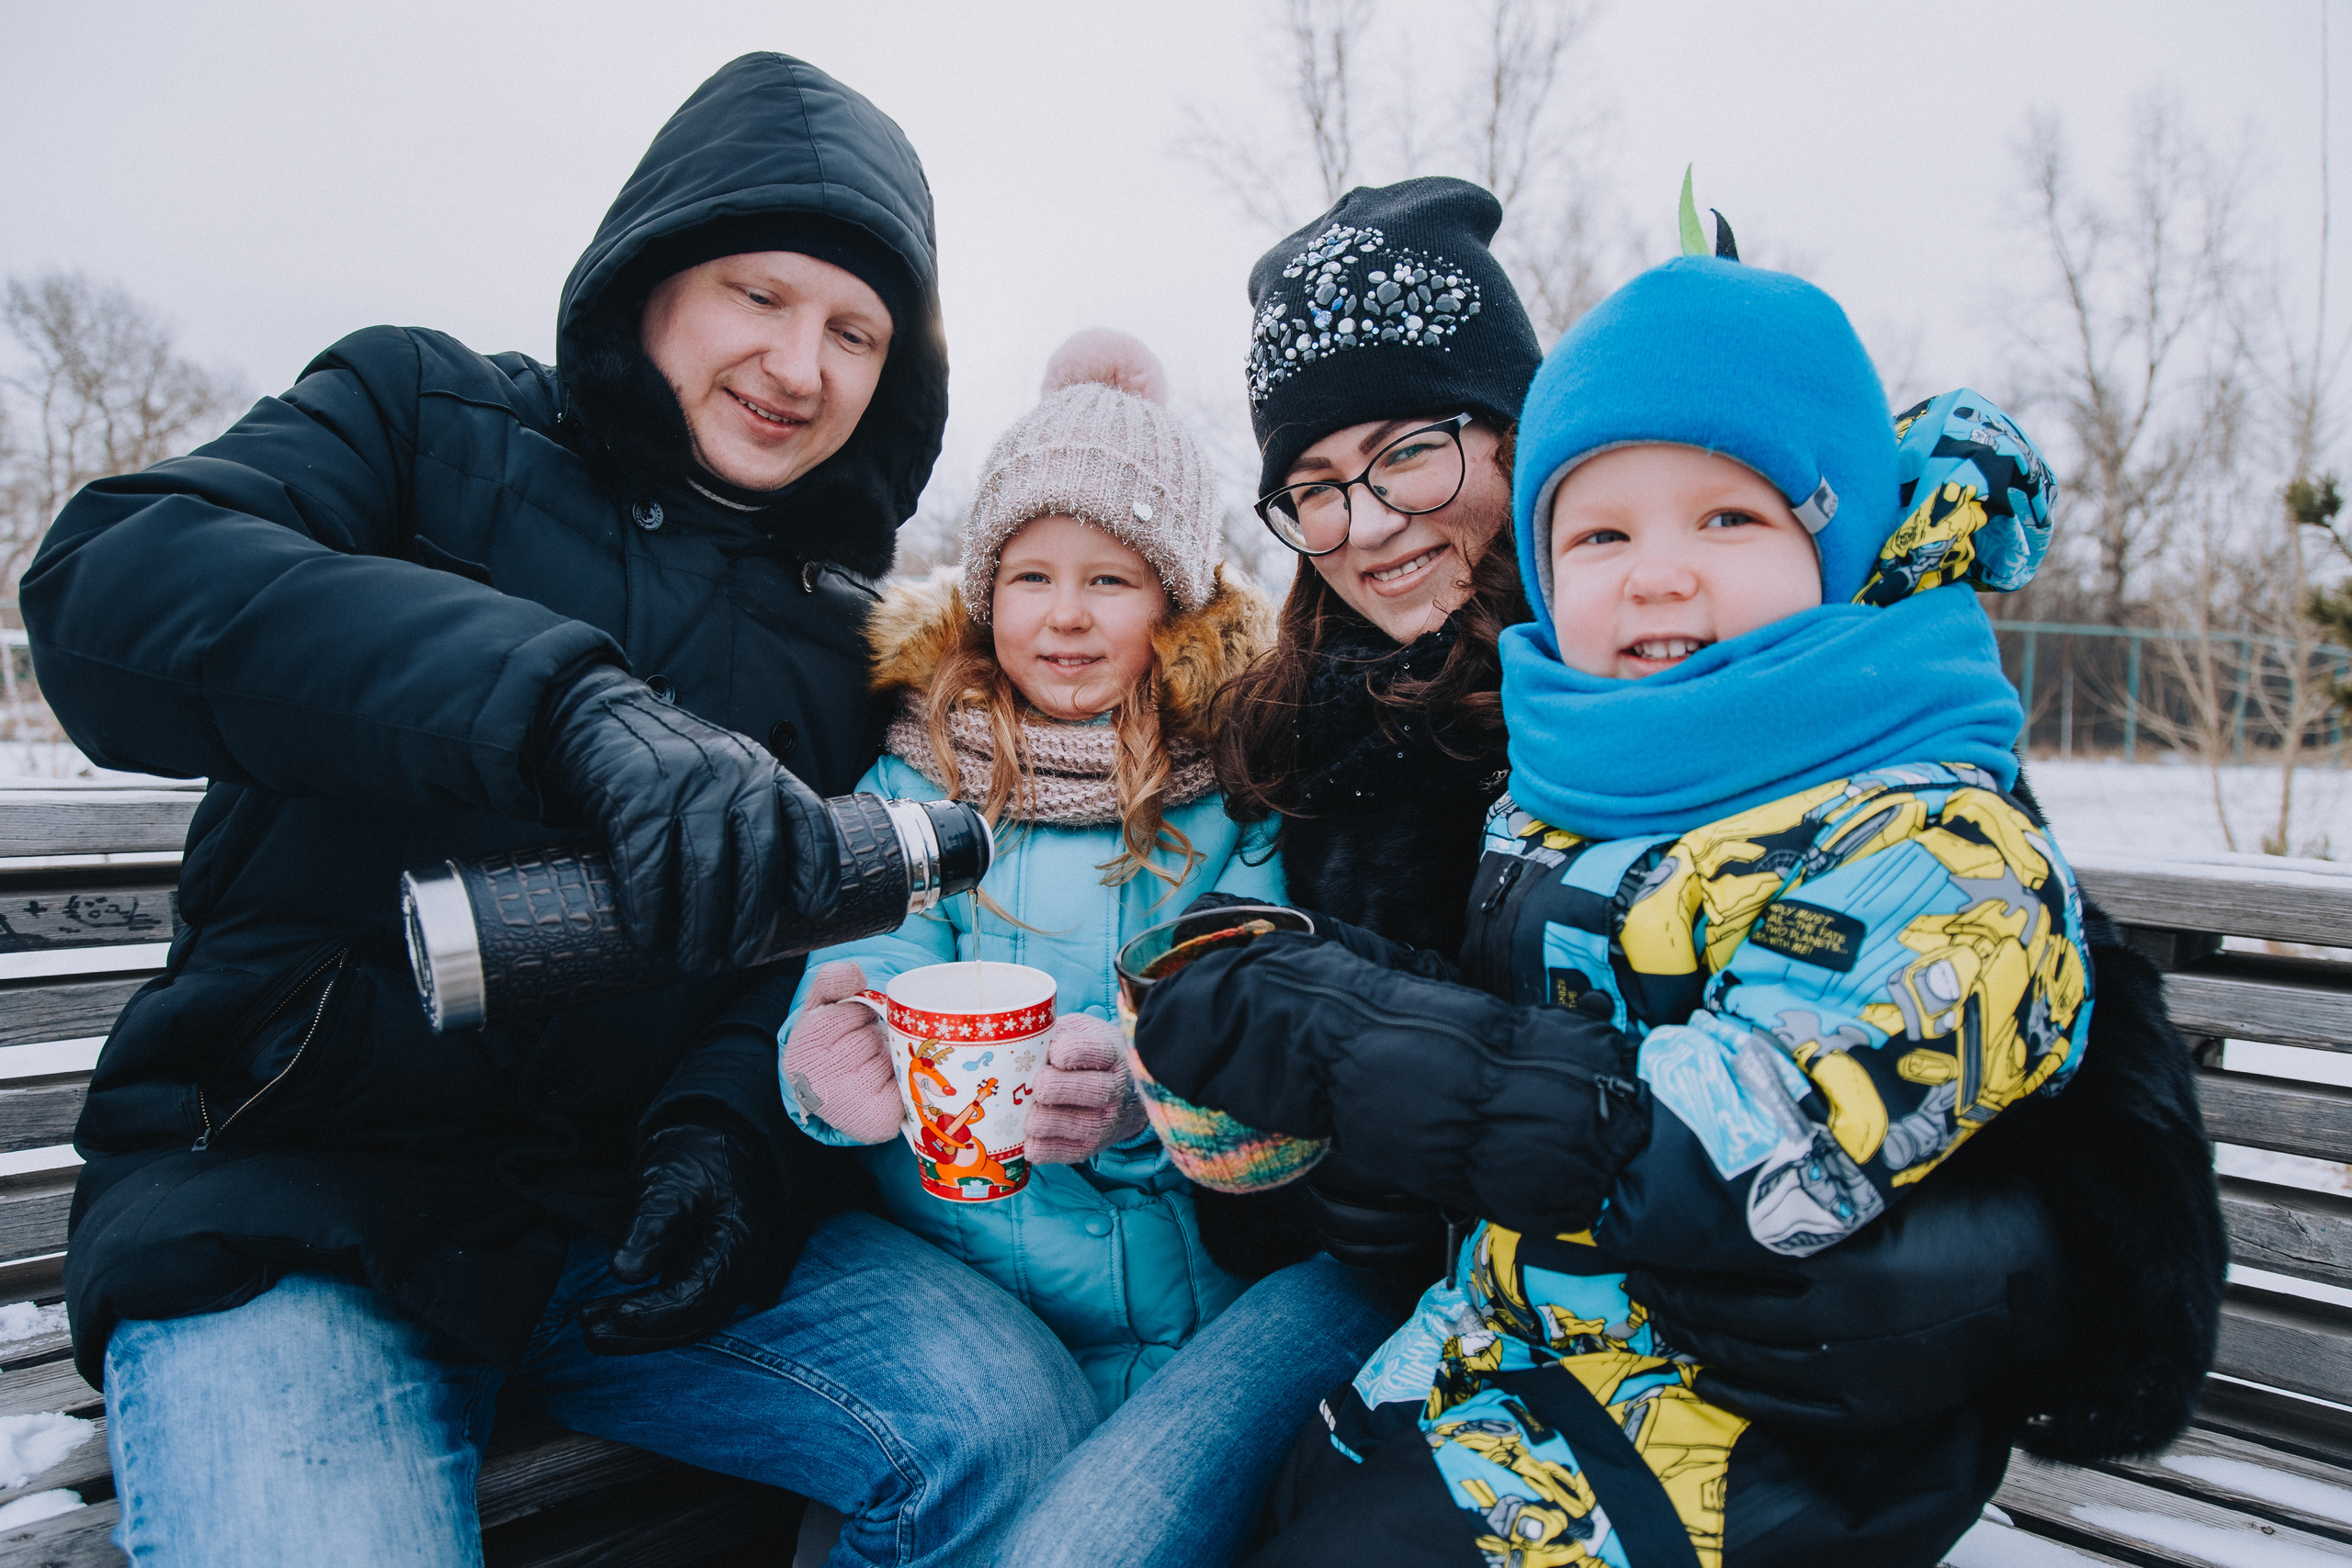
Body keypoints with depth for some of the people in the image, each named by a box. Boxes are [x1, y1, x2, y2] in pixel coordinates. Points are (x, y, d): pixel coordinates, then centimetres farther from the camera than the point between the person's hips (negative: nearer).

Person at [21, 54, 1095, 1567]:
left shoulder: (842, 617, 11)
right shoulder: (424, 414, 3)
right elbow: (110, 591, -16)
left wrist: (733, 1130, -15)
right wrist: (577, 705, -31)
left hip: (633, 1203, 3)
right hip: (293, 1203, -2)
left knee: (1020, 1426, -17)